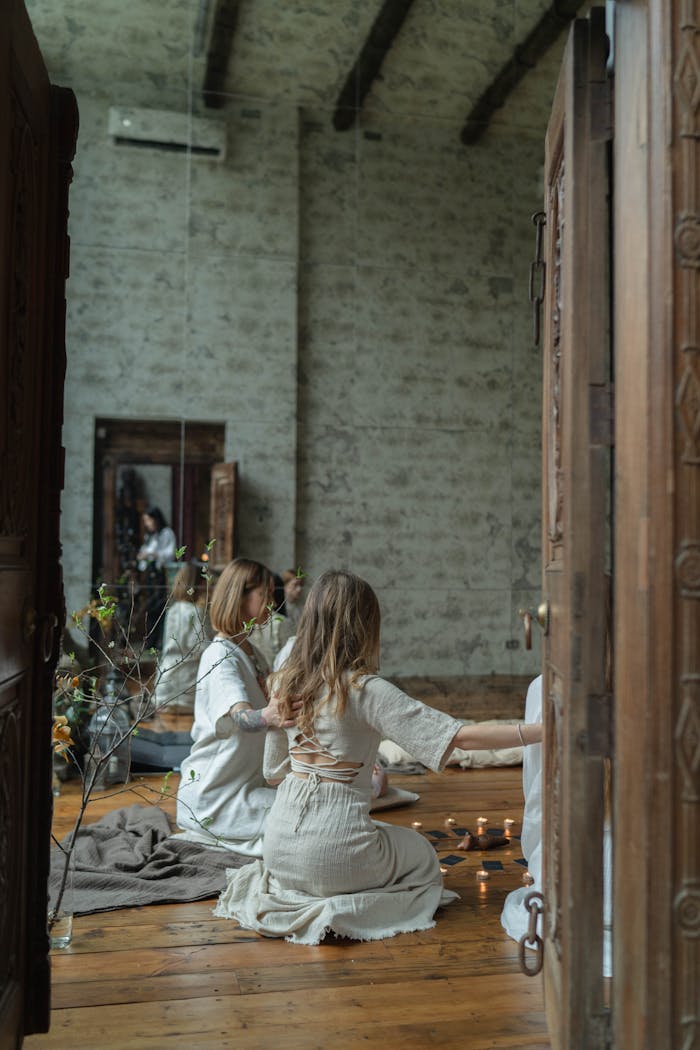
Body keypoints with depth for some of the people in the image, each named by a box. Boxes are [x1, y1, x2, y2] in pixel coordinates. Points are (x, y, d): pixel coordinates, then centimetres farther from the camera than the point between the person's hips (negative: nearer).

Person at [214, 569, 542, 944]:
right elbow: (461, 736, -19)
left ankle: (282, 892, 14)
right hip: (332, 853, -6)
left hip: (278, 846, 6)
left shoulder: (284, 683, 2)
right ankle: (341, 910, -2)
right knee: (422, 855, 23)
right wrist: (542, 731, -16)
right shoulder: (367, 691, -16)